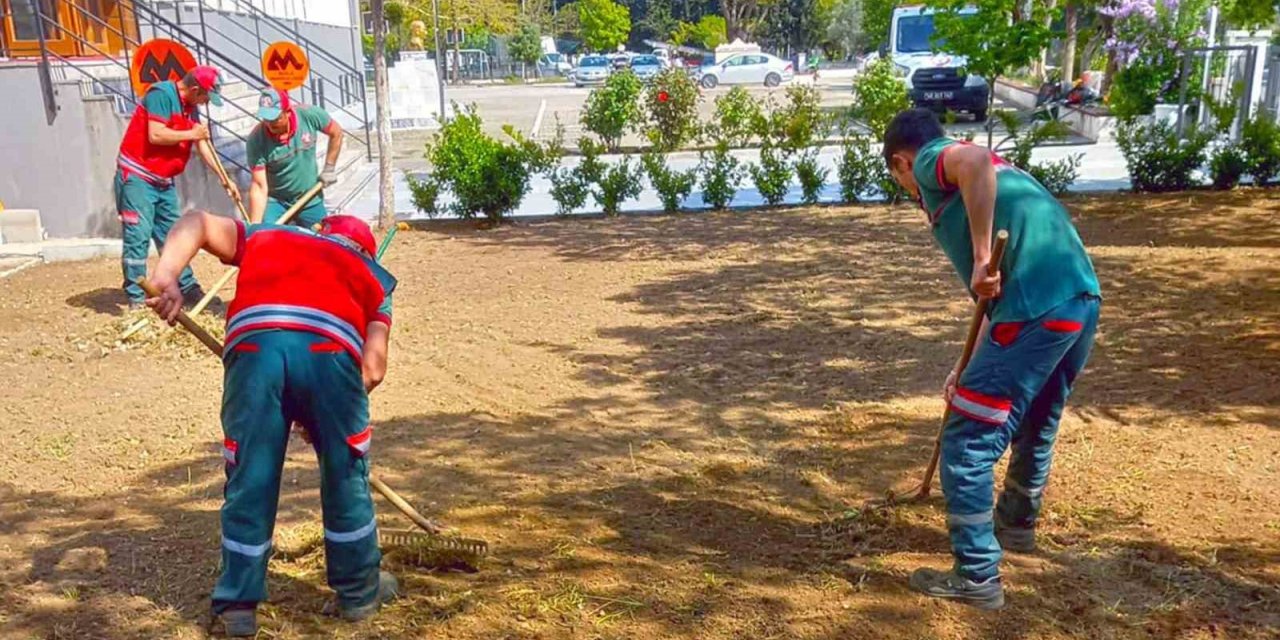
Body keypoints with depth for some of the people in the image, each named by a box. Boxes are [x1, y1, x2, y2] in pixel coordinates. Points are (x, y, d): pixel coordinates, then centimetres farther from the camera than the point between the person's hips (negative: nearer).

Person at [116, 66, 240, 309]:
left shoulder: (191, 107, 10)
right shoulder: (161, 94, -15)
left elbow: (203, 146, 13)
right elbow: (155, 135, -25)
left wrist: (225, 180, 9)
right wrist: (191, 134, -13)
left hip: (163, 181, 9)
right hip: (136, 177, -9)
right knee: (138, 236, -9)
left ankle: (188, 289, 19)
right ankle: (136, 298, -6)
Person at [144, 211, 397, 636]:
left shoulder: (265, 237, 36)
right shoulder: (373, 275, 31)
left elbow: (198, 223, 20)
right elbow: (372, 369, 18)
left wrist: (166, 275, 5)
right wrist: (324, 412, 28)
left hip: (255, 347, 1)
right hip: (329, 350, 0)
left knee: (250, 481, 13)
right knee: (345, 476, 18)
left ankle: (238, 605, 24)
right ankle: (359, 591, 32)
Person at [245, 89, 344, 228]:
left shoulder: (309, 115, -21)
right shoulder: (256, 140, -25)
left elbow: (336, 133, -1)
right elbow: (259, 186, -24)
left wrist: (329, 169, 1)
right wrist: (255, 226, -30)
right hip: (275, 201, -2)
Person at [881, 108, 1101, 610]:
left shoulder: (932, 160, 5)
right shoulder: (977, 179, 29)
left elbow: (976, 161, -23)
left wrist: (981, 258, -21)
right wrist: (972, 368, 30)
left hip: (1037, 313, -9)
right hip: (1080, 301, 9)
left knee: (967, 444, 2)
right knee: (1036, 425, 29)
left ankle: (977, 577, 11)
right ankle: (1017, 523, 52)